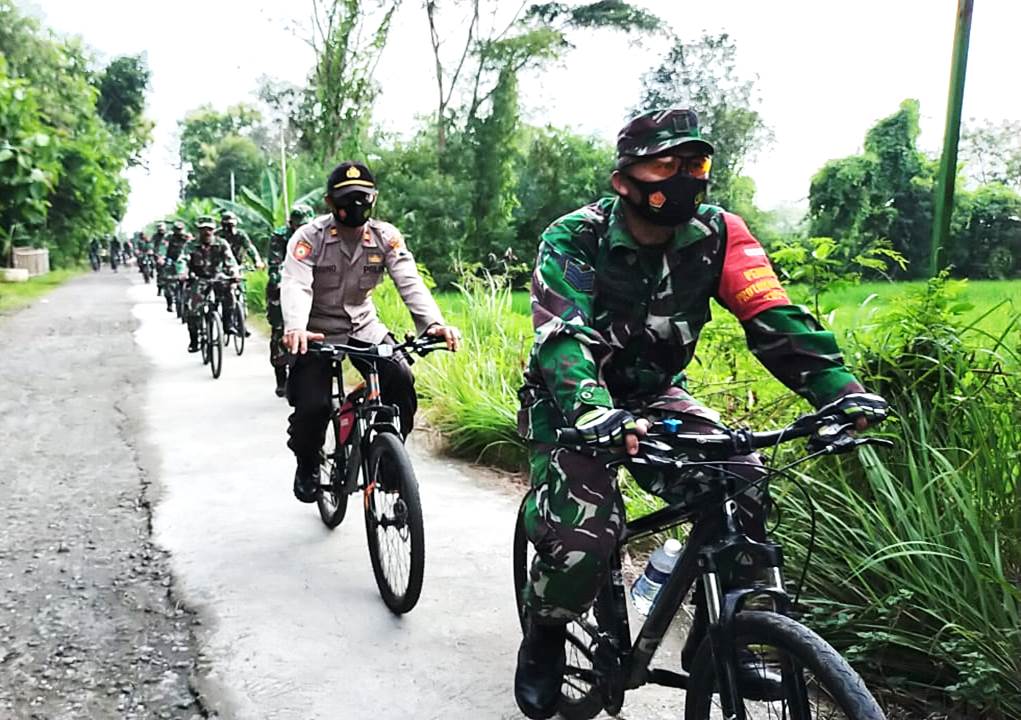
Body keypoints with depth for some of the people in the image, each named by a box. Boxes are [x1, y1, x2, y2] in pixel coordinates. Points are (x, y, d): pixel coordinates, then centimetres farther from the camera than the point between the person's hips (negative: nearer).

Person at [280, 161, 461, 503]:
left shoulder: (385, 236, -6)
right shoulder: (309, 237, -14)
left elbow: (409, 281, -19)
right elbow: (295, 285, -28)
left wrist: (433, 322, -37)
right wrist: (295, 327, -50)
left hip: (364, 326, 3)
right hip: (319, 330, -2)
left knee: (401, 380, -21)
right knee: (312, 405, -19)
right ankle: (307, 465, 14)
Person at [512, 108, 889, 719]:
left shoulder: (716, 234, -11)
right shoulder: (575, 240, -21)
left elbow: (772, 316, -20)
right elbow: (562, 338, -34)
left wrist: (841, 389, -34)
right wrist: (596, 415, -53)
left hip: (654, 397, 4)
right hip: (573, 401, -3)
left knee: (740, 484, -19)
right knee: (583, 534, -24)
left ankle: (714, 637, 3)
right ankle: (543, 642, 9)